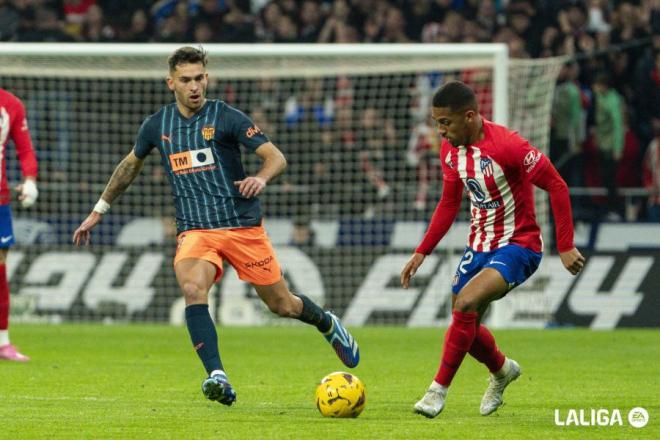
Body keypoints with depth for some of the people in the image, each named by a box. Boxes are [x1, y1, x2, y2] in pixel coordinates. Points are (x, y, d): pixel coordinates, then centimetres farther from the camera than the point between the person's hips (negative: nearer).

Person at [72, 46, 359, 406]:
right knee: (192, 289, -30)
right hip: (194, 230, 2)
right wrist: (99, 210, 27)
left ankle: (327, 324, 43)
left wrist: (261, 178, -31)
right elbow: (131, 164, 24)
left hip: (243, 226, -2)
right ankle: (217, 377, -34)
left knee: (282, 305, 8)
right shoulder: (157, 125, 5)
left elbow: (276, 157, -8)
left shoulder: (225, 117, -6)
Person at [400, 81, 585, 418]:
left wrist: (565, 247, -19)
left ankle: (439, 390, -16)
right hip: (479, 246, 8)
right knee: (465, 326, 10)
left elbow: (556, 186, -18)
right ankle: (502, 370, 42)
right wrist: (422, 252, 8)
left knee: (465, 304, -27)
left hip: (518, 246, -8)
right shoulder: (450, 150, 0)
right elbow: (449, 204, 14)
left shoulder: (507, 146, -24)